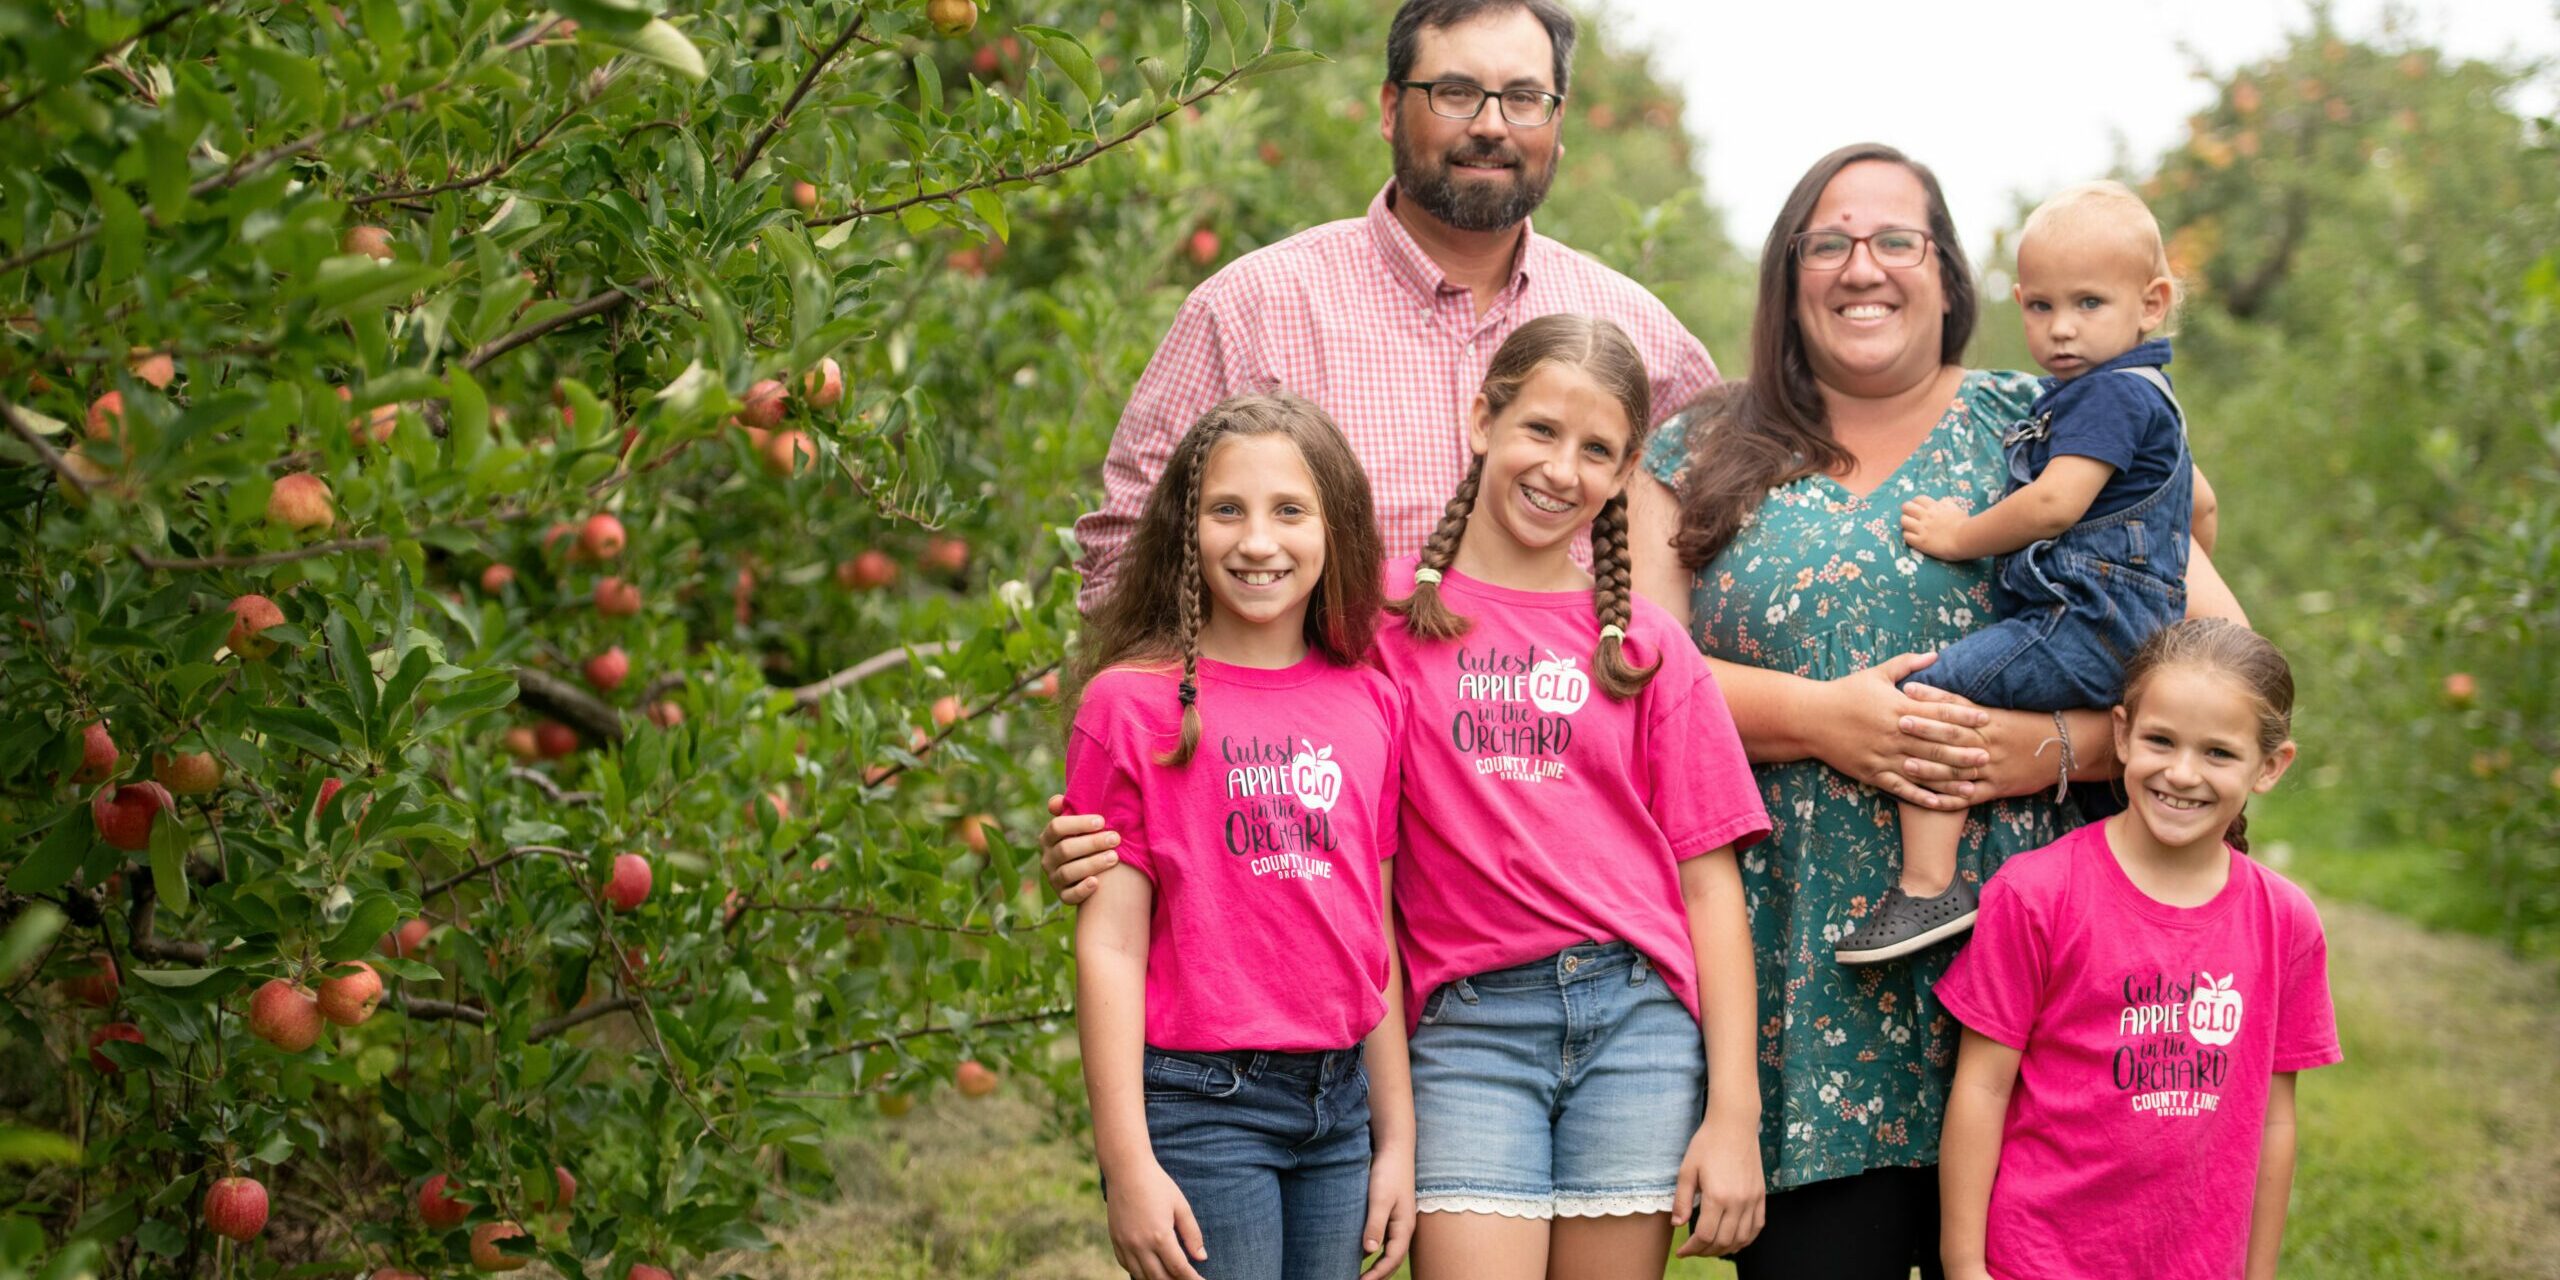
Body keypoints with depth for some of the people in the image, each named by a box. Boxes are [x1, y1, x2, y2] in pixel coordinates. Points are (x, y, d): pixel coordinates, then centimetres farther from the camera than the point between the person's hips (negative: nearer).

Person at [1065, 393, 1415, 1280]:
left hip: (1338, 1103, 5)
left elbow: (1376, 938, 12)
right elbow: (1109, 945, -7)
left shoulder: (1373, 707, 8)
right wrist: (1127, 1164, -11)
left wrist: (1397, 1140, 12)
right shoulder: (1131, 704, -5)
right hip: (1201, 1099, -4)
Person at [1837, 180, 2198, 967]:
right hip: (2111, 633, 11)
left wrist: (1960, 536, -8)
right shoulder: (2132, 392, 22)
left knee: (1930, 692, -17)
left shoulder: (2111, 394, -11)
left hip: (2088, 628, -11)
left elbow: (2053, 504, -21)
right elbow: (2193, 500, 35)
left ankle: (1930, 885, -23)